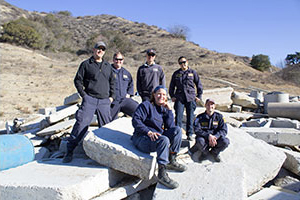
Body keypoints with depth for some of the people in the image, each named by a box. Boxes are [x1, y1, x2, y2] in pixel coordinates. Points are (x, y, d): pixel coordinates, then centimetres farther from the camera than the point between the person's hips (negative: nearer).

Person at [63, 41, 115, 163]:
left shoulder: (108, 66, 18)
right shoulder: (86, 64, 5)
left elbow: (112, 82, 26)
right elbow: (78, 80, 5)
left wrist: (111, 96, 15)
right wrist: (84, 95, -4)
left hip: (104, 101, 4)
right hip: (90, 99, -4)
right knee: (81, 123, -13)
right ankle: (69, 150, -3)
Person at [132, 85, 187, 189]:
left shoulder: (164, 109, 15)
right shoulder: (146, 105, -2)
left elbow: (170, 126, 4)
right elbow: (135, 120, -15)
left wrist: (169, 110, -2)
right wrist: (149, 132, -24)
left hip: (157, 136, 7)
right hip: (142, 138, -7)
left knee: (177, 130, -7)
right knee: (164, 140, -33)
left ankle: (171, 161, -4)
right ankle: (162, 174, -30)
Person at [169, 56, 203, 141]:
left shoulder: (193, 72, 8)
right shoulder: (176, 73, 11)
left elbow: (199, 84, 11)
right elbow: (172, 86, 19)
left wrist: (199, 96, 5)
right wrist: (172, 96, 10)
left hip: (191, 97, 0)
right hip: (179, 98, 1)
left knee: (190, 116, 2)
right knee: (178, 116, -4)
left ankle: (189, 134, 12)